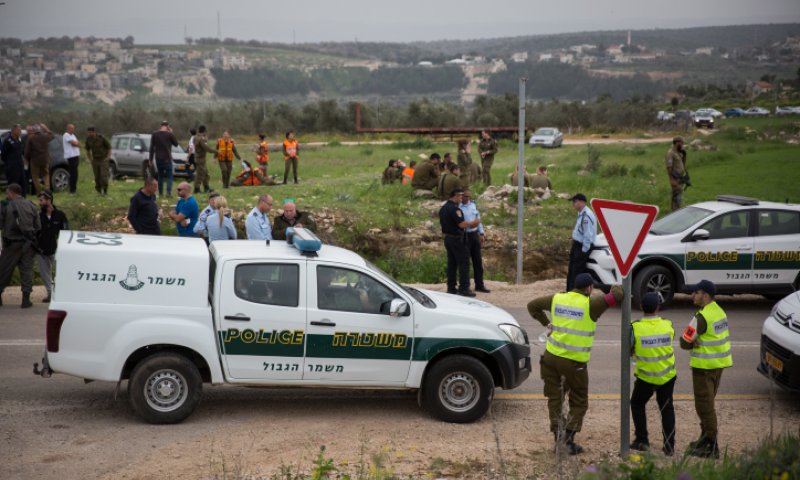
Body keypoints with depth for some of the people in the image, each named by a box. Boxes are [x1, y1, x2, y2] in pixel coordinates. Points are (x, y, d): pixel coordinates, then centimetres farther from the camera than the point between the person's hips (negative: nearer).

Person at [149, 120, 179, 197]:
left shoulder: (154, 134, 2)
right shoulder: (170, 134, -8)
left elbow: (151, 148, 3)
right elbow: (176, 144, 6)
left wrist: (151, 160, 8)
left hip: (158, 158, 3)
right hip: (167, 158, -3)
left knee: (160, 176, 15)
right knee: (169, 176, 2)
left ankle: (160, 192, 13)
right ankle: (169, 192, -14)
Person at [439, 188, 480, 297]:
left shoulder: (443, 208, 12)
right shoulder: (454, 209, -18)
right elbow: (462, 224, -24)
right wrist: (472, 223, -10)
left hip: (447, 238, 9)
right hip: (457, 238, -9)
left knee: (451, 263, 12)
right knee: (464, 263, -5)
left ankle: (451, 288, 13)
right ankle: (464, 288, -7)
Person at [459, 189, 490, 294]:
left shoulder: (473, 205, 9)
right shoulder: (457, 207, -10)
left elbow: (478, 219, 16)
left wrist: (481, 233, 12)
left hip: (474, 235, 6)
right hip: (464, 236, -6)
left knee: (478, 261, 10)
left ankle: (479, 285, 19)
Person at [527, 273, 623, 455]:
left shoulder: (557, 299, 4)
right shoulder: (590, 304, -11)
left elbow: (532, 305, 15)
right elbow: (617, 296, -13)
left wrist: (547, 324, 17)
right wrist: (616, 288, 10)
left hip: (552, 356, 4)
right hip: (575, 362, -4)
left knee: (555, 399, 14)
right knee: (579, 403, 12)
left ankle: (558, 438, 12)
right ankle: (569, 439, 1)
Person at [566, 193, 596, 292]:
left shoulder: (586, 216, -23)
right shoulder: (581, 214, 9)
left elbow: (588, 235, -23)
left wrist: (583, 250, -18)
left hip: (583, 247, -10)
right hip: (577, 245, 10)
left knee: (576, 273, -6)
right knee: (571, 272, 18)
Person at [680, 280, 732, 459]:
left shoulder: (702, 317, -22)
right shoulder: (719, 311, 7)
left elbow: (685, 342, -18)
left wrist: (695, 342, 1)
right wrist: (701, 342, -5)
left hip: (705, 366, -9)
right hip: (719, 363, 9)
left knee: (705, 405, -3)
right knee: (707, 403, 20)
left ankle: (711, 446, 0)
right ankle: (705, 438, 30)